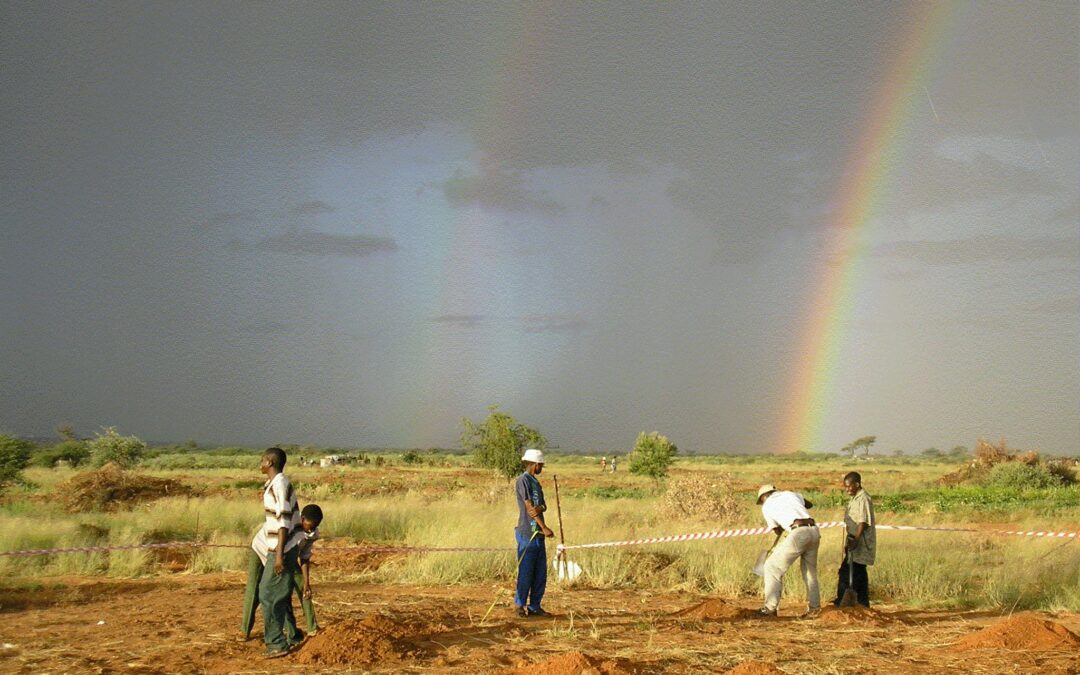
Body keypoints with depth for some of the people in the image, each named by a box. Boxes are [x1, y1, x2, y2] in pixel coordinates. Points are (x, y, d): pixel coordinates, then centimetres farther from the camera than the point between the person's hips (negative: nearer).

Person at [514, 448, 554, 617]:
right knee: (526, 571, -6)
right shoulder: (523, 481, -9)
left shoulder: (535, 482, 19)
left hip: (538, 533, 9)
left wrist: (540, 508, -14)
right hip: (527, 532, -9)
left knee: (541, 572, 9)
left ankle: (534, 606, 14)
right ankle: (520, 606, 0)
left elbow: (543, 505, 11)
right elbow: (529, 506, -14)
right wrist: (544, 527, -16)